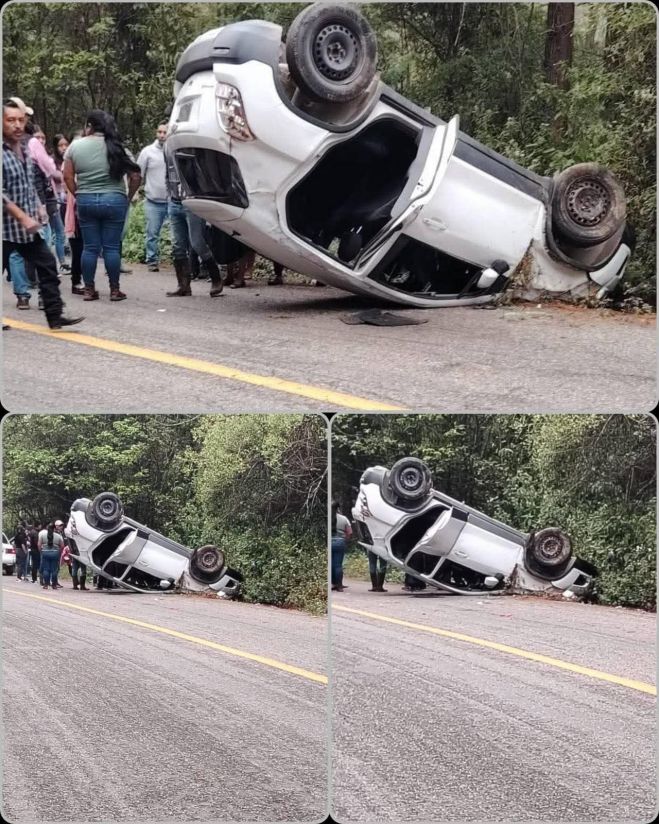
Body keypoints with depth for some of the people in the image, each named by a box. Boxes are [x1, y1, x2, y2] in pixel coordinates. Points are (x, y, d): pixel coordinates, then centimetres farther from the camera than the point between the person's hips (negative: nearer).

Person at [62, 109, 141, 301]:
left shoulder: (75, 146, 2)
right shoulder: (116, 147, -1)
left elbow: (67, 177, 3)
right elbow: (135, 176, -3)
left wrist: (78, 194, 14)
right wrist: (129, 197, 9)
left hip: (85, 201, 1)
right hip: (114, 200, -1)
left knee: (90, 247, 7)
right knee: (112, 247, 2)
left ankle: (89, 289, 10)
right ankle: (114, 290, 7)